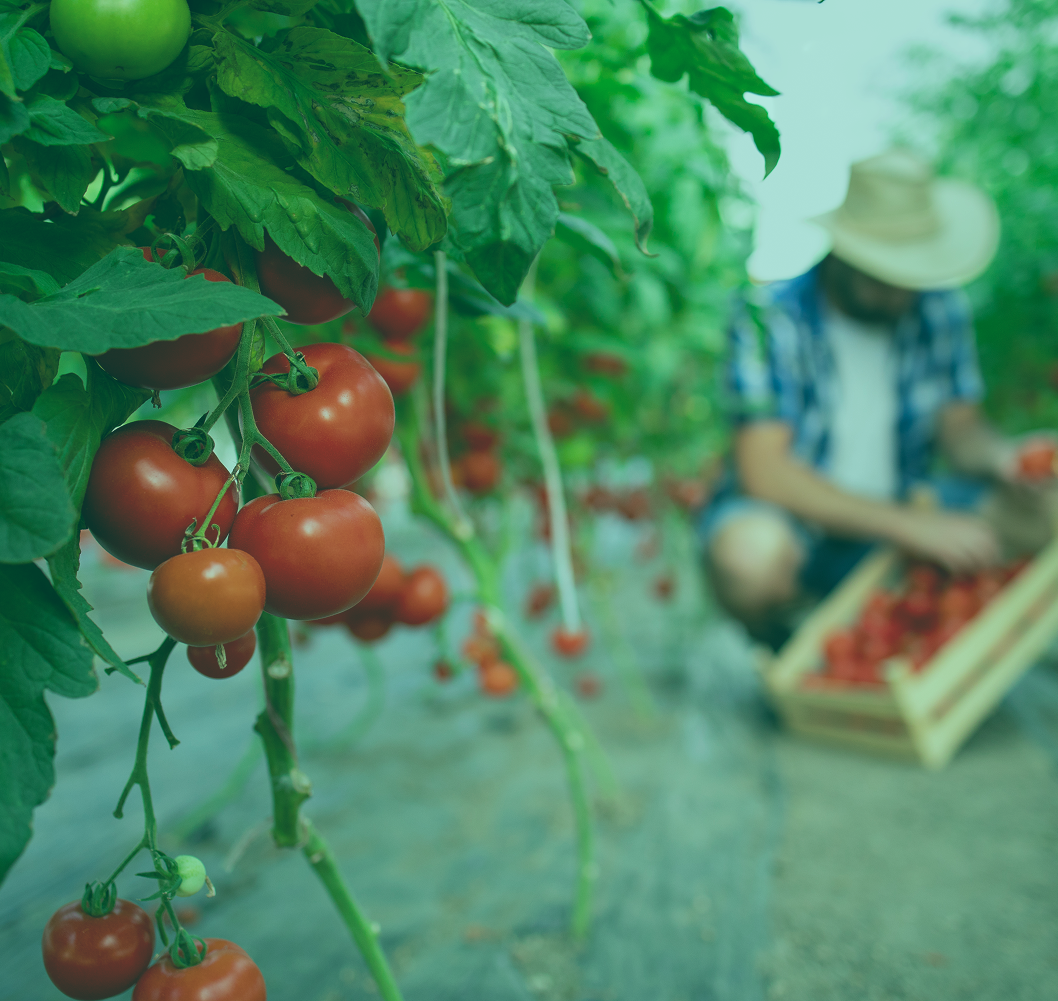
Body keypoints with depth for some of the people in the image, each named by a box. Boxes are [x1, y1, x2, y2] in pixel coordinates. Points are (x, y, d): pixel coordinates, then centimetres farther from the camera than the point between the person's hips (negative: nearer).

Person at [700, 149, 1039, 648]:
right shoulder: (772, 316, -20)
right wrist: (910, 524, -32)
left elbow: (960, 426, 5)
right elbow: (763, 470, -27)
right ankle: (777, 648, -2)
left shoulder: (939, 308, -3)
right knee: (752, 550, -39)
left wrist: (998, 455, -20)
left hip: (898, 514, 5)